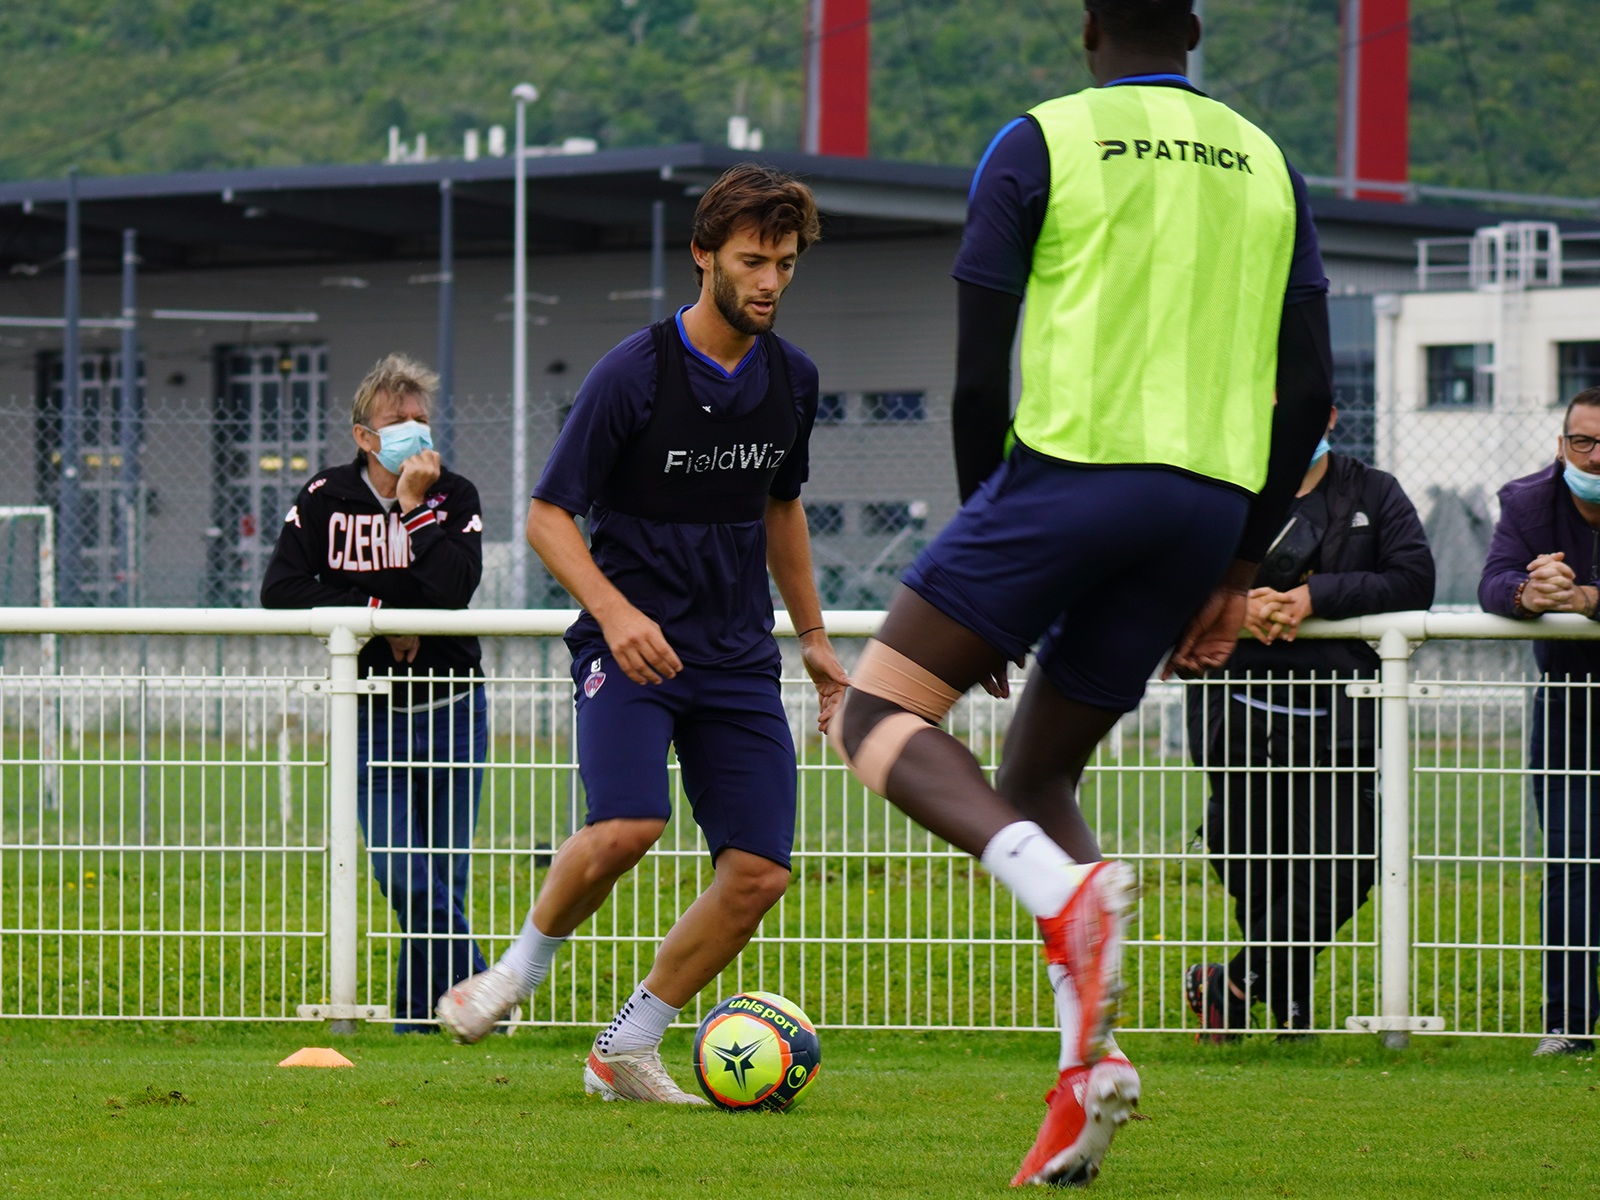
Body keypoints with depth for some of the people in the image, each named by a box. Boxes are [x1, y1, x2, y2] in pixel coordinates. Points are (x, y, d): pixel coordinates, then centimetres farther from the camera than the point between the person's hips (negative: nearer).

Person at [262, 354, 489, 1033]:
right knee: (404, 881, -11)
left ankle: (416, 1018, 16)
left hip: (450, 711, 0)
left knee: (442, 878, 3)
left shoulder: (454, 497, -1)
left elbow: (453, 588, -16)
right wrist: (378, 615, -13)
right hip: (371, 715, 0)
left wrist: (416, 507, -17)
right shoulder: (326, 499, 1)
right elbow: (281, 590, -7)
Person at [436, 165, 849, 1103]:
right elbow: (548, 516, -8)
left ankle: (628, 1050, 11)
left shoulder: (791, 380, 7)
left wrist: (813, 635, 25)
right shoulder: (634, 374, -11)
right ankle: (524, 967, 0)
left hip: (737, 658, 6)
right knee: (628, 825, -29)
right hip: (631, 644, -6)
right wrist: (616, 612, -23)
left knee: (759, 873, -6)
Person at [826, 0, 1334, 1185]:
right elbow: (1308, 395, 15)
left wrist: (987, 538, 11)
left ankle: (1065, 889, -27)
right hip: (1211, 501, 5)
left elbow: (978, 376, 0)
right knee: (1037, 776, 16)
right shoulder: (1266, 165, 18)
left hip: (1072, 466, -5)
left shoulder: (1039, 145, 5)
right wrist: (1237, 570, 20)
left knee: (879, 713, 1)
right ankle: (1085, 1065, -4)